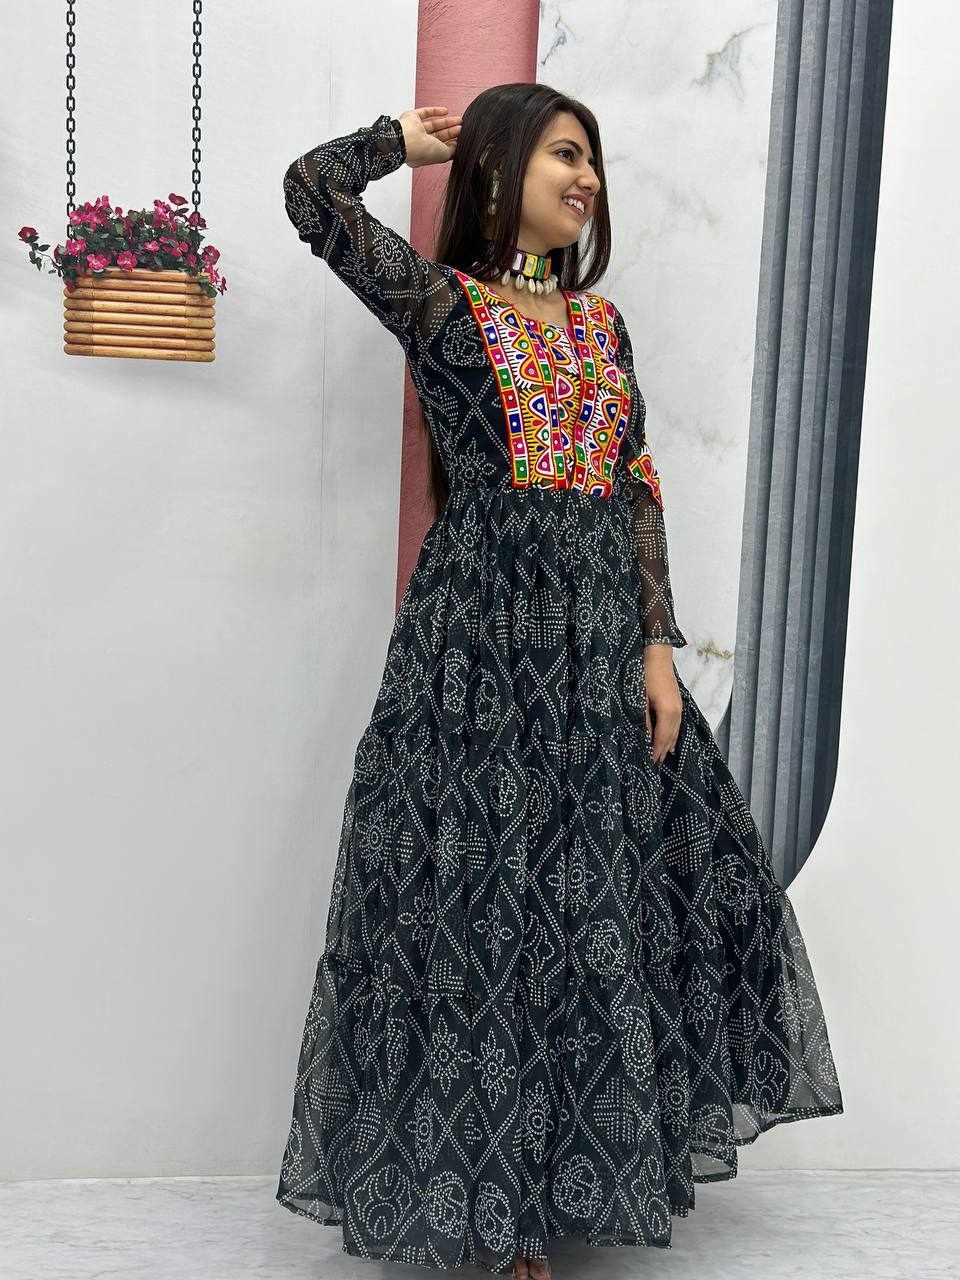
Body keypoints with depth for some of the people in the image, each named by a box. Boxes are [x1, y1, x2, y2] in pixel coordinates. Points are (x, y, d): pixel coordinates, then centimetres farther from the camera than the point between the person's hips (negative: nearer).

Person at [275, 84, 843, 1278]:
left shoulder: (602, 319, 16)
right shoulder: (440, 299, 2)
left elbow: (637, 489, 11)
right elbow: (310, 191, -12)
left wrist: (657, 645, 3)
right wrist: (405, 138, 9)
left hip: (600, 632, 6)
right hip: (481, 629, -5)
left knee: (600, 892, 10)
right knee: (486, 892, 0)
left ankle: (569, 1164, 30)